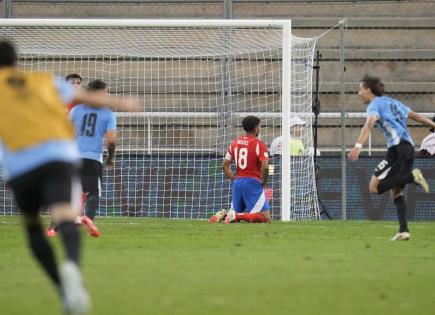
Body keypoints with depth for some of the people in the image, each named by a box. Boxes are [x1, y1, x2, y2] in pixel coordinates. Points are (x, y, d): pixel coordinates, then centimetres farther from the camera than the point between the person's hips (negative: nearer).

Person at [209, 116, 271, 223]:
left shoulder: (235, 143, 12)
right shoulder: (259, 144, -8)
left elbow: (224, 165, 12)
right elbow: (265, 167, -18)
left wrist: (234, 179, 17)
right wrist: (263, 183, -3)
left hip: (237, 182, 6)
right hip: (253, 183, -6)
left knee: (235, 212, 21)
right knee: (266, 218, -8)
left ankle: (223, 215, -11)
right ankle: (237, 216, -26)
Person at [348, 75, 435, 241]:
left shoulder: (375, 105, -1)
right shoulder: (392, 102, 25)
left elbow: (369, 124, -19)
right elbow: (415, 116, 31)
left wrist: (358, 146, -32)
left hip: (397, 148, -9)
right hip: (409, 148, 9)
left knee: (375, 187, -12)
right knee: (396, 191, 12)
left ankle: (412, 176, -21)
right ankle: (404, 230, 0)